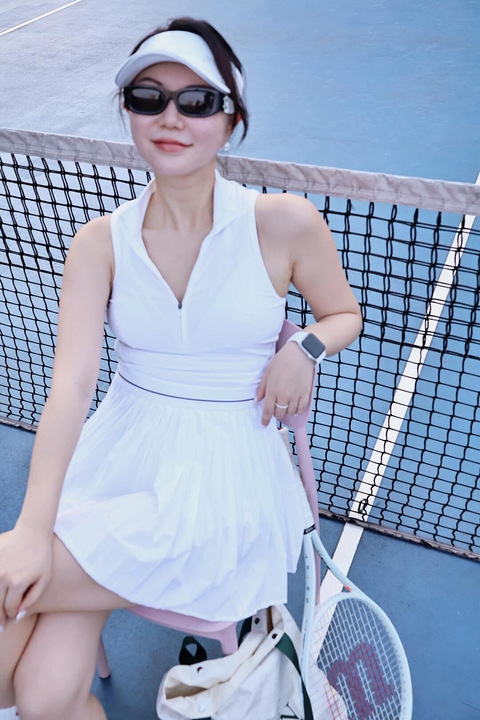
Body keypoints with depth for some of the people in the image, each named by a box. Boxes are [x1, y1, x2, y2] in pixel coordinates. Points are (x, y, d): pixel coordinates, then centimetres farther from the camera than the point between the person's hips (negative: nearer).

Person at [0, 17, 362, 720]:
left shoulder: (285, 223, -6)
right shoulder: (100, 243, -2)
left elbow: (345, 312, 11)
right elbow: (71, 383, -11)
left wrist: (305, 347, -13)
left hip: (228, 471, -2)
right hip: (118, 453, 3)